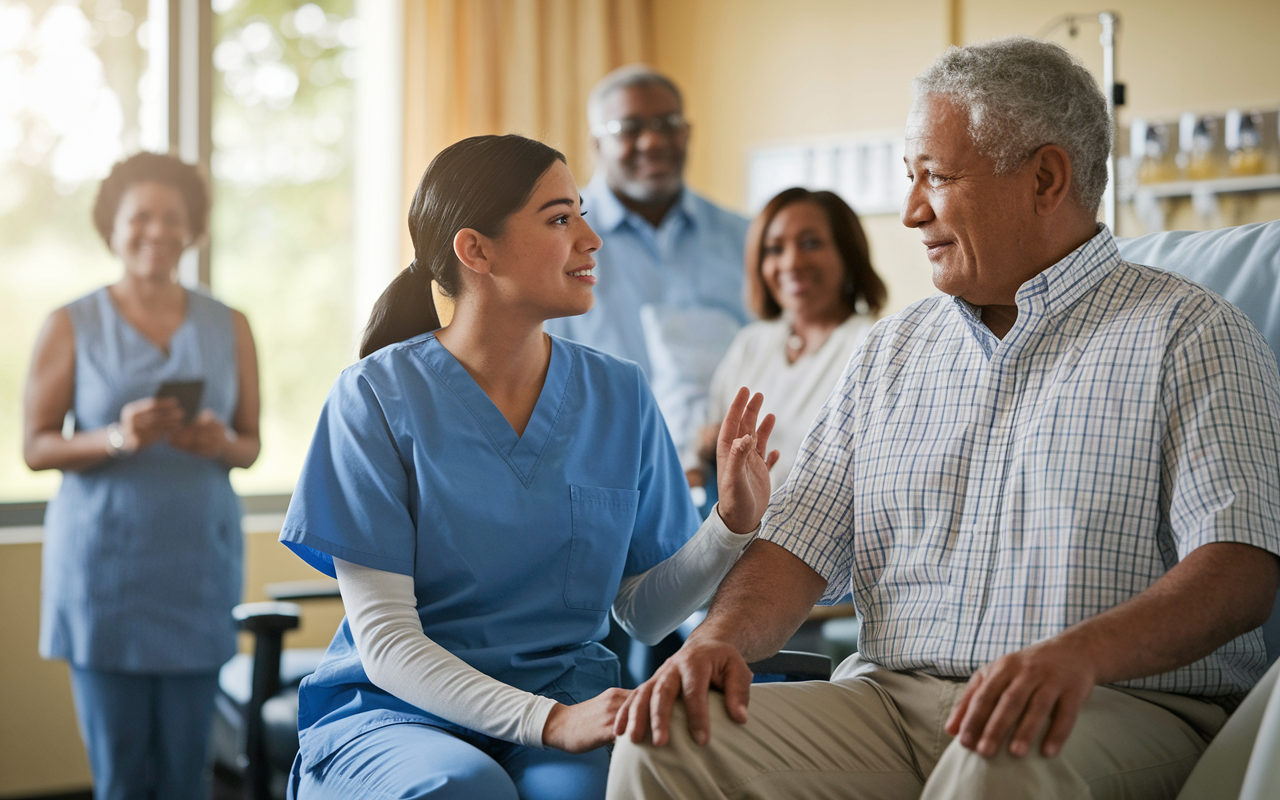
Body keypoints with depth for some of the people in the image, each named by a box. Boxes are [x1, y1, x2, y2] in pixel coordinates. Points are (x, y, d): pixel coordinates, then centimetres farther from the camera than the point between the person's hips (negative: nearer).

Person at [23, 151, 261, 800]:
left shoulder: (229, 327, 8)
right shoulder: (71, 327, 1)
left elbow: (251, 444, 12)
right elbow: (35, 447, -1)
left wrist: (222, 443, -11)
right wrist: (118, 438, -18)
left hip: (199, 558, 2)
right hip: (103, 557, -2)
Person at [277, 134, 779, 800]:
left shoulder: (619, 396, 6)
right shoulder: (377, 397, -7)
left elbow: (645, 614, 9)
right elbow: (383, 641, -11)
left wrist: (732, 522, -10)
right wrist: (549, 721, -23)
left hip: (569, 700, 2)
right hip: (395, 713, -1)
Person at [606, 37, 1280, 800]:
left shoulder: (1191, 335, 3)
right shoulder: (894, 349, 20)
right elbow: (802, 543, 14)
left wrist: (1079, 653, -28)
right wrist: (722, 637, -8)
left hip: (1124, 705, -4)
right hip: (889, 700, 5)